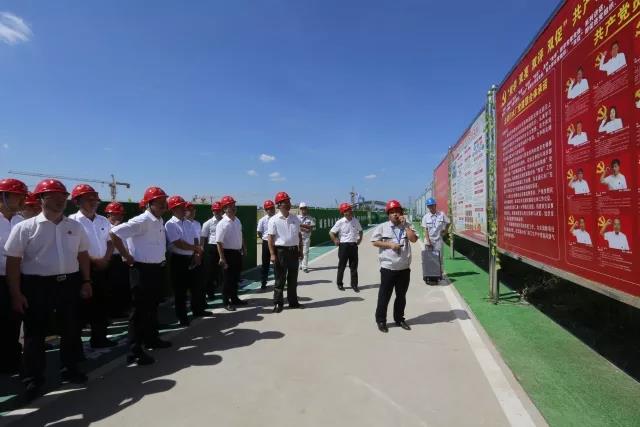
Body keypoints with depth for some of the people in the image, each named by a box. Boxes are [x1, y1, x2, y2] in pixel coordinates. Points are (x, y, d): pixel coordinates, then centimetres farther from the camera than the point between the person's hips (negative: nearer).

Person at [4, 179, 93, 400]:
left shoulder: (75, 227, 7)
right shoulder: (25, 228, -5)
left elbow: (83, 255, 13)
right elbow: (13, 262, -6)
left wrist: (86, 281, 9)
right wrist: (16, 293, -9)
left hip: (69, 283, 4)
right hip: (37, 286, -4)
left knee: (71, 329, 13)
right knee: (35, 333, 7)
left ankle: (70, 369, 31)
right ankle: (33, 379, 23)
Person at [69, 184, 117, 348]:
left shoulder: (103, 221, 9)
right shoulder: (73, 221, -10)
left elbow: (110, 241, 14)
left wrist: (106, 259, -1)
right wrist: (94, 260, -13)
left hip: (102, 268, 6)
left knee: (102, 304, 13)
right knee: (83, 306, 2)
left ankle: (99, 337, 26)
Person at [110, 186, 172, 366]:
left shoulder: (160, 221, 9)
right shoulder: (142, 221, -18)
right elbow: (114, 233, -23)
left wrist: (161, 260, 13)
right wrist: (126, 256, -16)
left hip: (156, 268, 9)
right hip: (142, 270, -9)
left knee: (152, 306, 20)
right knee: (139, 310, -2)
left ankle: (152, 338, 36)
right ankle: (135, 351, 7)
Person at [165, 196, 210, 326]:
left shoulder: (189, 223, 10)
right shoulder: (170, 224, -11)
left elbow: (196, 239, 9)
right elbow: (178, 243, -19)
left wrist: (196, 254, -7)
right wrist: (196, 248, -11)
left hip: (191, 258, 6)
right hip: (178, 260, -6)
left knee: (196, 285, 14)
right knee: (180, 289, 4)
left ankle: (198, 310, 31)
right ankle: (182, 316, 16)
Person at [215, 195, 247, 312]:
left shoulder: (238, 221, 7)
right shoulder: (222, 224, -18)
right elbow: (219, 242, -20)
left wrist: (243, 249, 18)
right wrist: (222, 258, -23)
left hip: (238, 252, 7)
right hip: (228, 253, -7)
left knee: (236, 277, 17)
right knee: (228, 279, 3)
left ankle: (234, 298, 31)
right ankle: (226, 302, 15)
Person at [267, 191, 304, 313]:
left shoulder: (295, 218, 9)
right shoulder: (274, 220, -7)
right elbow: (271, 238, -10)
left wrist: (300, 251, 11)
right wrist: (272, 254, -15)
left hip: (294, 250, 5)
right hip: (281, 250, -5)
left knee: (293, 278, 13)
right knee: (280, 279, 2)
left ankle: (293, 301, 25)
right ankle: (278, 303, 13)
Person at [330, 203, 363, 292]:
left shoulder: (355, 221, 3)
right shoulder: (340, 222, -10)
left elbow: (360, 231, 19)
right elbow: (331, 233, -5)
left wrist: (360, 239, 8)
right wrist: (336, 241, -8)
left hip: (353, 245, 4)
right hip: (344, 245, -4)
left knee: (354, 266, 8)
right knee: (342, 266, 7)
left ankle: (354, 284, 18)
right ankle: (339, 284, 21)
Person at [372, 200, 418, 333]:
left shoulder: (407, 226, 6)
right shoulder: (382, 227, -2)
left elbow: (414, 239, -10)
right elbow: (374, 242, -5)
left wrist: (405, 225, -10)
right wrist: (389, 244, -15)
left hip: (404, 268, 3)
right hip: (388, 268, -3)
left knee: (401, 295, 15)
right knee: (384, 295, 4)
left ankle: (399, 319, 30)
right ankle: (381, 320, 17)